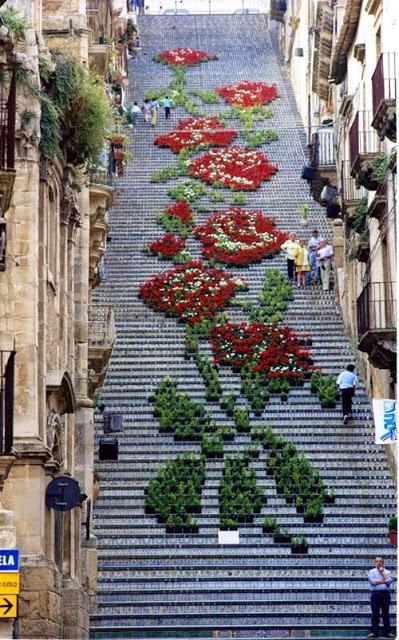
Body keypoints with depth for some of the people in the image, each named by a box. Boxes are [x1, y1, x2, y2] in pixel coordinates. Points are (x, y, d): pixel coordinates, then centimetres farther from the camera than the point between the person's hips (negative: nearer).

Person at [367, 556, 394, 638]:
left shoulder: (387, 572, 13)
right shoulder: (372, 571, 8)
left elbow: (389, 581, -4)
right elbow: (373, 581, -9)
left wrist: (383, 573, -3)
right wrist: (384, 580, -4)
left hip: (385, 593, 1)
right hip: (376, 593, -1)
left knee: (386, 613, 2)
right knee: (375, 613, -3)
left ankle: (387, 632, 4)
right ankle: (374, 632, -2)